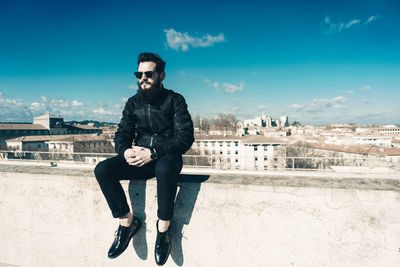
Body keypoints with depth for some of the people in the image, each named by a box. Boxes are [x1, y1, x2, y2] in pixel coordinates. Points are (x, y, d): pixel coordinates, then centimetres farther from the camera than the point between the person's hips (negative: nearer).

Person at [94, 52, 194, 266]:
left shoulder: (174, 100, -2)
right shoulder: (133, 103, 12)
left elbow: (186, 137, -12)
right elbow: (121, 135, 8)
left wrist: (153, 152, -24)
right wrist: (125, 151, -17)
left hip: (166, 156, -4)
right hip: (139, 159, 5)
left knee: (164, 168, -40)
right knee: (102, 170, -19)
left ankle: (163, 228, -18)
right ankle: (127, 222, -4)